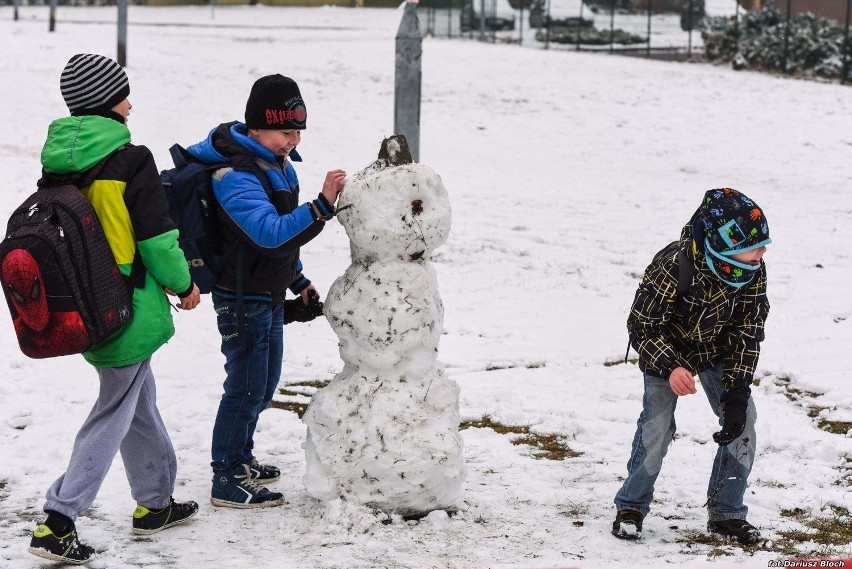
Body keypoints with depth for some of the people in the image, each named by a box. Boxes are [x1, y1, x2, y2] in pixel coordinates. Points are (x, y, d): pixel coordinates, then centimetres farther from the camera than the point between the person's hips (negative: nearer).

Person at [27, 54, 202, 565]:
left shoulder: (56, 162, 3)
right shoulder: (131, 161, -18)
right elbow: (158, 240, -15)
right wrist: (183, 283, 2)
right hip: (130, 310, -7)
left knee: (140, 398, 22)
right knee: (114, 413, 1)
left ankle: (155, 502, 33)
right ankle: (58, 522, -2)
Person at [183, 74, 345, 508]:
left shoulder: (278, 164, 7)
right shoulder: (234, 176, -25)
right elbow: (270, 232, -38)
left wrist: (298, 280, 22)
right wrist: (322, 207, -45)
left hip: (270, 295, 10)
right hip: (242, 299, -9)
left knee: (264, 384, 20)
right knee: (246, 387, -2)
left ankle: (242, 458, 37)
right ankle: (227, 482, 9)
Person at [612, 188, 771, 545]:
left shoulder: (753, 271, -23)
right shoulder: (673, 267, -36)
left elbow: (748, 331, -15)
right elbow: (640, 325, -28)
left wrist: (737, 390, -23)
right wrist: (670, 368, -44)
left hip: (718, 350, 4)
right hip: (666, 350, -4)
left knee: (742, 419, -8)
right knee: (657, 424, -17)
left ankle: (726, 512, 7)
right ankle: (631, 508, 4)